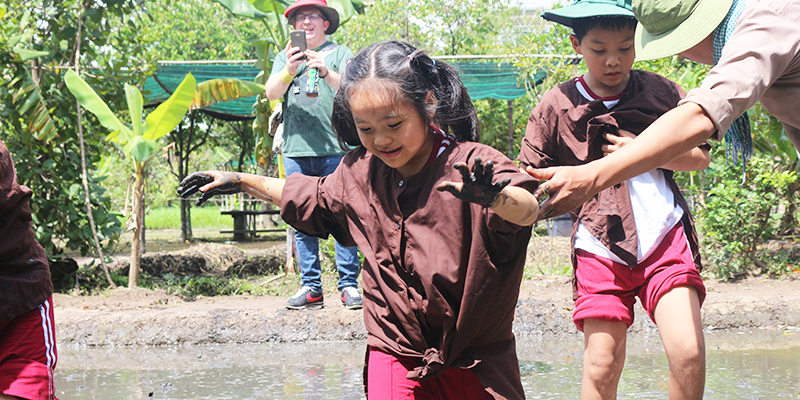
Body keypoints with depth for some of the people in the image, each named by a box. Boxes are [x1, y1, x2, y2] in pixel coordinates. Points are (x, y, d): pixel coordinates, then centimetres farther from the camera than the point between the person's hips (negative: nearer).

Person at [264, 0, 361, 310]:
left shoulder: (340, 54, 11)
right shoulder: (285, 58, 18)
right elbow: (271, 93, 2)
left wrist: (328, 73, -24)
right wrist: (289, 70, -18)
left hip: (335, 148, -3)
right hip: (296, 150, 3)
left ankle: (349, 285, -5)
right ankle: (311, 287, 4)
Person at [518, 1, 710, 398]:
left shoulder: (660, 91, 7)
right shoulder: (556, 106, 4)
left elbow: (699, 156, 12)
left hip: (665, 235, 1)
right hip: (600, 248, 0)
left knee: (688, 353, -15)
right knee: (601, 366, -6)